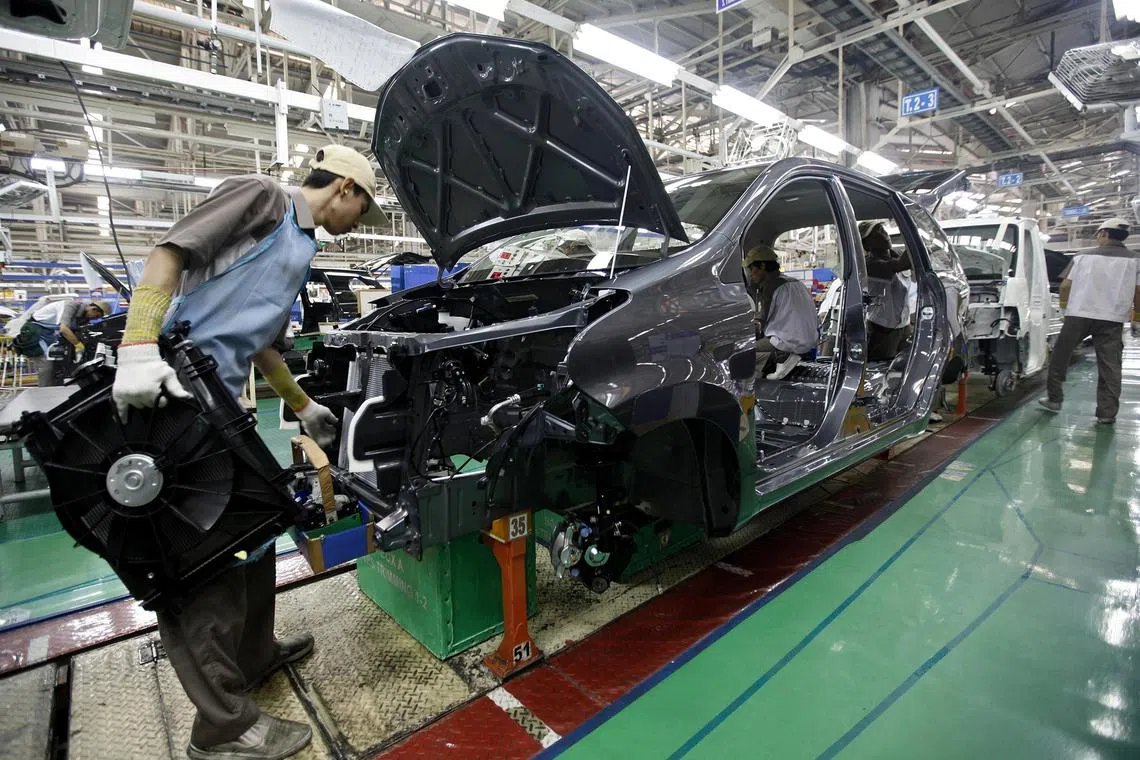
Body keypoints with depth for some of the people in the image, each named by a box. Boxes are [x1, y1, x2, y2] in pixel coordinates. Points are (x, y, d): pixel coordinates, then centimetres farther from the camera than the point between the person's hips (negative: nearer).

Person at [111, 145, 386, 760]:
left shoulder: (300, 250, 24)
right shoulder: (262, 198, -1)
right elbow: (170, 251, -14)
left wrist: (304, 407, 31)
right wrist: (139, 348, -26)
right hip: (169, 392, -10)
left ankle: (253, 655, 34)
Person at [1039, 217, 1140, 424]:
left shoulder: (1083, 257, 6)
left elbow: (1065, 285, 4)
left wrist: (1064, 305, 20)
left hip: (1078, 315, 0)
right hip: (1112, 319, 1)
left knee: (1060, 356, 13)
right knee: (1110, 366, 2)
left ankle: (1054, 400, 14)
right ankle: (1107, 413, 2)